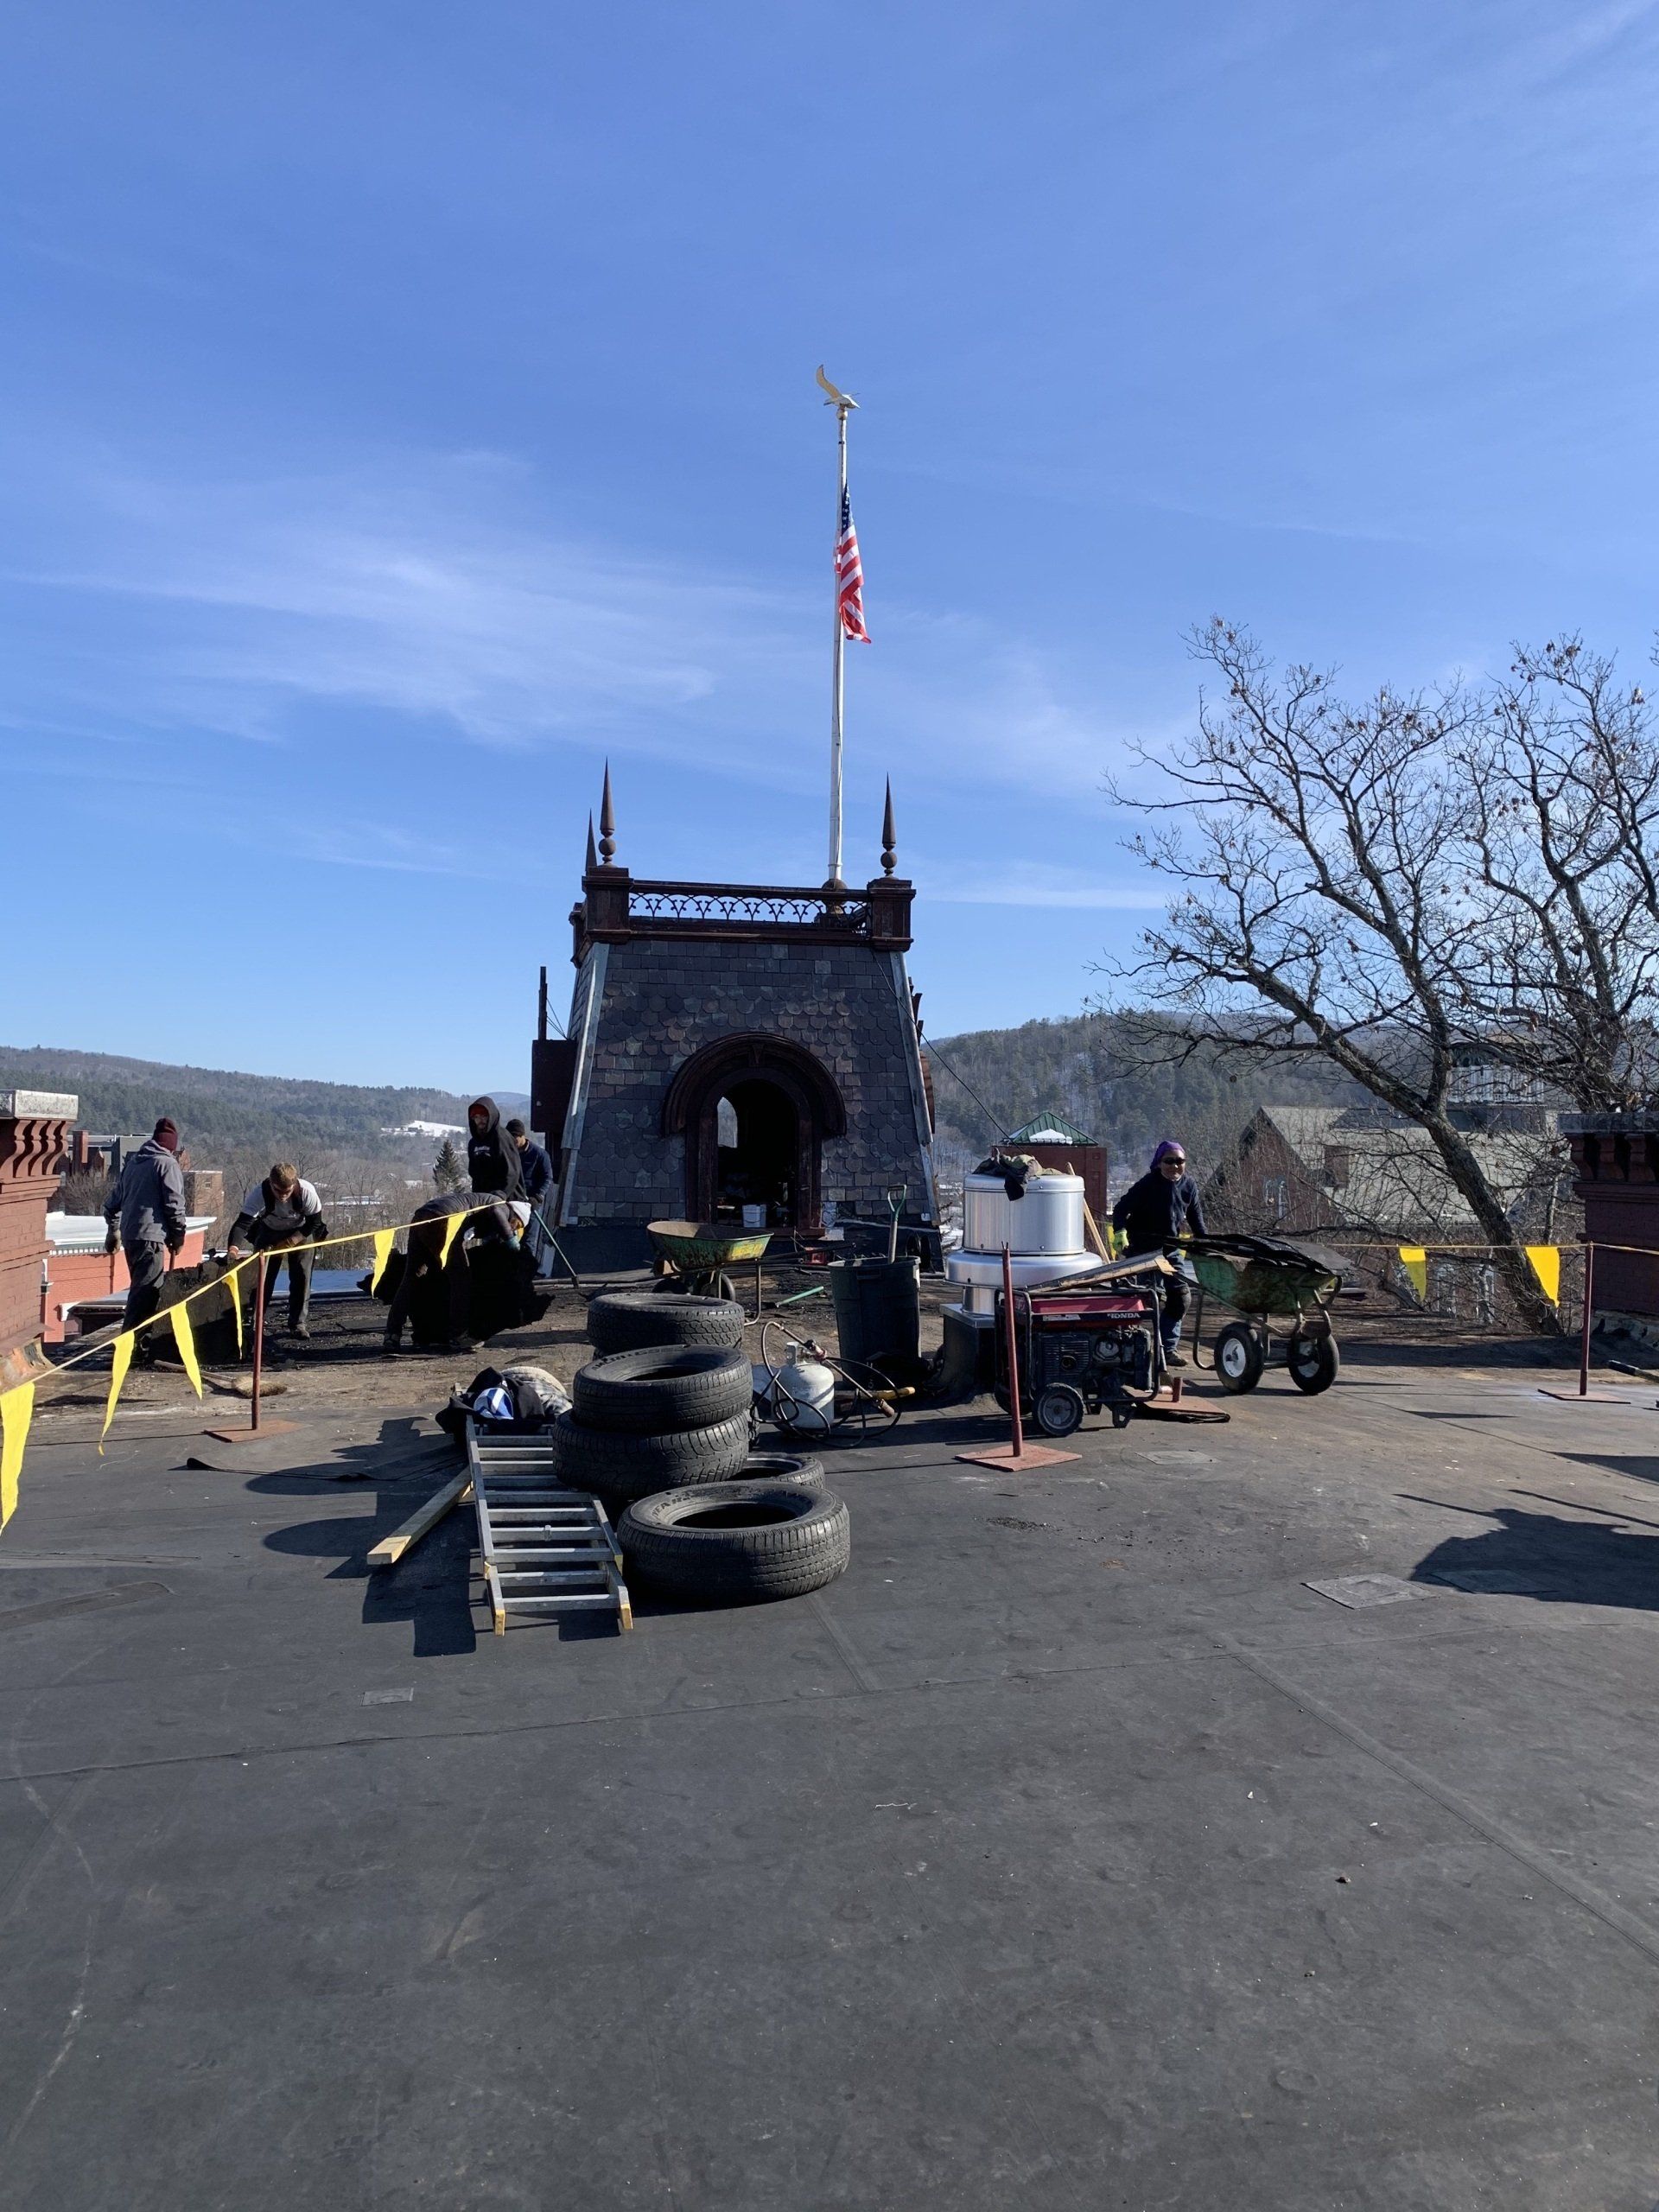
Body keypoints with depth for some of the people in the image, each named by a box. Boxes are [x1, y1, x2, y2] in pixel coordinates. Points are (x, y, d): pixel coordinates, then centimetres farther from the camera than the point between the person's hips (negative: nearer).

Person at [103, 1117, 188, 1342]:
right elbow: (174, 1204, -10)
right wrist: (178, 1235, 0)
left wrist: (113, 1230, 33)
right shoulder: (167, 1164, -6)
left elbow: (114, 1200, 24)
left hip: (129, 1235, 8)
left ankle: (142, 1340, 24)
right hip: (151, 1236, -8)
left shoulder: (132, 1162, 18)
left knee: (141, 1290, 18)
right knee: (147, 1292, -9)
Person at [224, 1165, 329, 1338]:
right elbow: (242, 1223, -44)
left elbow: (315, 1223, -20)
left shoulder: (307, 1191, -35)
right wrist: (233, 1249, -61)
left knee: (301, 1275, -7)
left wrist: (290, 1242, -26)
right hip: (269, 1231, 1)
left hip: (300, 1232, 0)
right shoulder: (259, 1193, -36)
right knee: (262, 1273, -4)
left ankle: (299, 1322, 3)